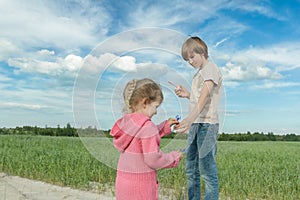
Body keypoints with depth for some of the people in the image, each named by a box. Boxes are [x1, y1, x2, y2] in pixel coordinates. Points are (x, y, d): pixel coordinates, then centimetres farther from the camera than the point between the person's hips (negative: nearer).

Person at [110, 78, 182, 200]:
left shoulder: (127, 121, 2)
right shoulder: (147, 126, -21)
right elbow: (153, 159, -20)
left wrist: (165, 126, 17)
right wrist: (174, 158, -4)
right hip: (140, 186, -7)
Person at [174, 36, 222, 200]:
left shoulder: (211, 68, -8)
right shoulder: (199, 72, 20)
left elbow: (205, 96, -24)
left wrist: (190, 119, -38)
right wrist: (187, 94, 7)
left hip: (207, 124, -9)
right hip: (195, 125, 9)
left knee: (207, 170, -6)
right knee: (191, 170, 13)